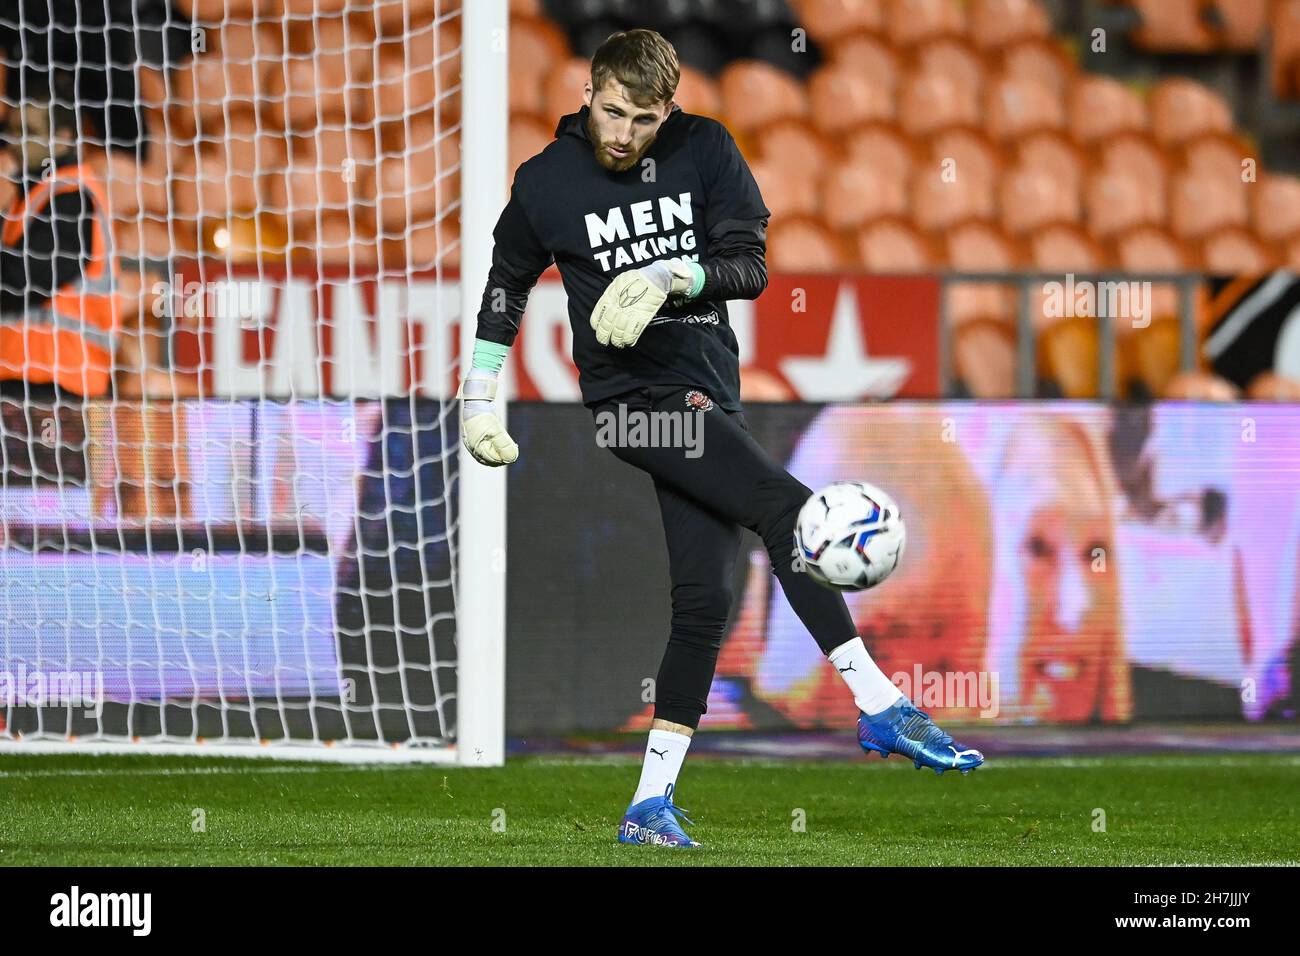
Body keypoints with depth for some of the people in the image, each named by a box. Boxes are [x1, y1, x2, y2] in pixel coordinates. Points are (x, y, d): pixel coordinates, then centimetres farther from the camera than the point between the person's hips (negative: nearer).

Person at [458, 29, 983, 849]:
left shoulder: (705, 151, 4)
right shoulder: (547, 181, 2)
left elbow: (750, 265, 0)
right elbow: (508, 283, 17)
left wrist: (674, 275, -18)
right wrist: (479, 394, 15)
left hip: (708, 393, 4)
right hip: (631, 391, -4)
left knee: (704, 597, -1)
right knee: (785, 507, -22)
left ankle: (652, 804, 4)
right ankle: (880, 706, -21)